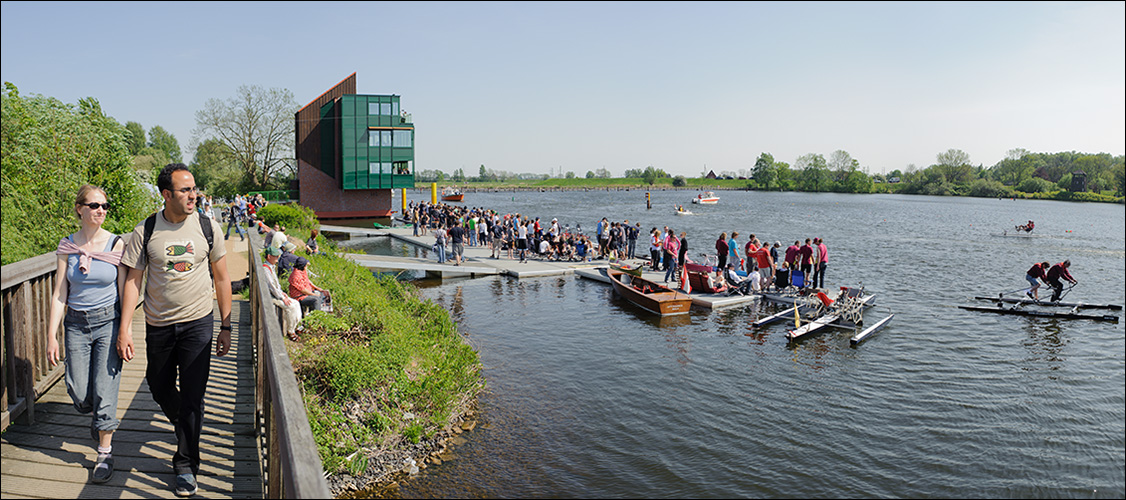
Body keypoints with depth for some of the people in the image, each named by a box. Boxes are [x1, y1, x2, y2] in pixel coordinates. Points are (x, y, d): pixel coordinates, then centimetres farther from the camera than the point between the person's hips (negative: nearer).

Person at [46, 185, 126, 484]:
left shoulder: (116, 245, -5)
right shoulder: (67, 246, 0)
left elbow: (124, 291, -3)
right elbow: (59, 295, 2)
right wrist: (52, 335, -1)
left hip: (108, 321, -2)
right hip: (76, 324, 2)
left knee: (104, 390, -2)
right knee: (79, 394, 3)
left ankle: (105, 452, 14)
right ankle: (101, 420, 37)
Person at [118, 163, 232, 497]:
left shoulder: (208, 227, -4)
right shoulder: (145, 231, -5)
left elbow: (222, 278, 2)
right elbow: (132, 280, -1)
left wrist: (225, 327, 2)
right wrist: (125, 329, -7)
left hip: (198, 323, -1)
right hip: (158, 326, 2)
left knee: (192, 397, -1)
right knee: (160, 388, 15)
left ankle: (186, 466, 13)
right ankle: (184, 428, 46)